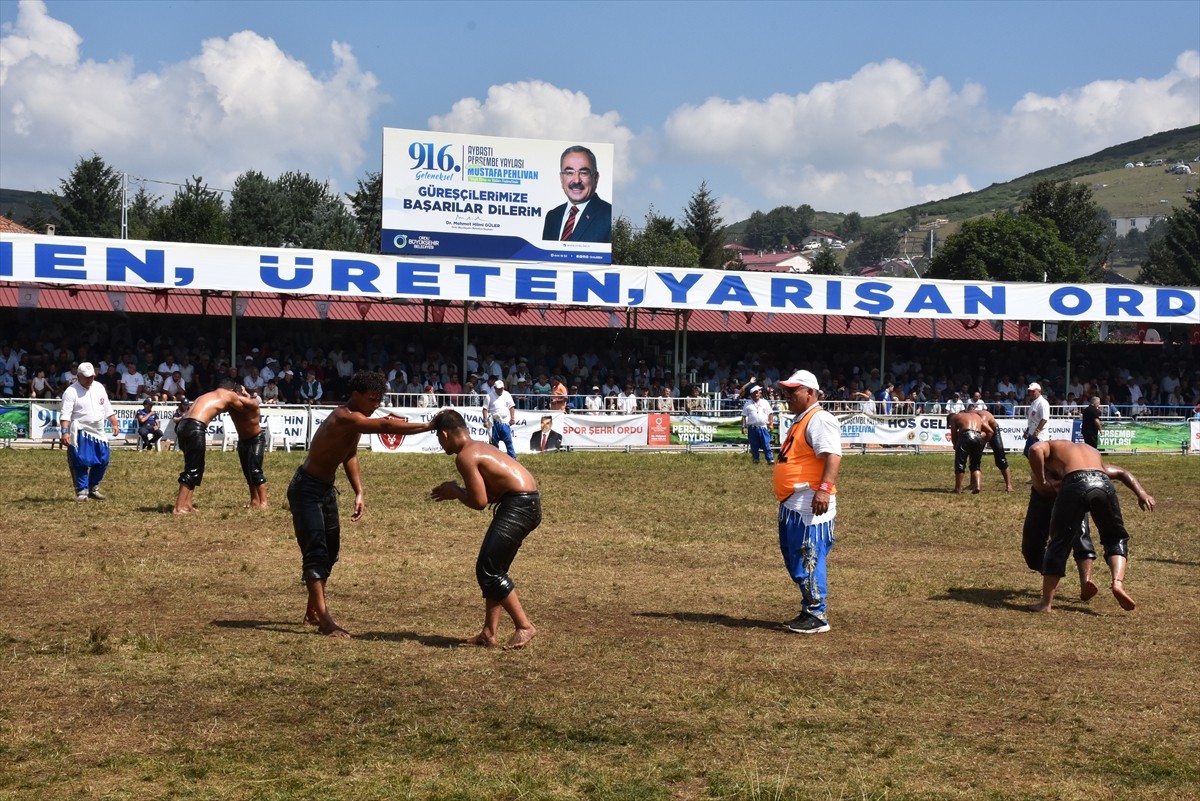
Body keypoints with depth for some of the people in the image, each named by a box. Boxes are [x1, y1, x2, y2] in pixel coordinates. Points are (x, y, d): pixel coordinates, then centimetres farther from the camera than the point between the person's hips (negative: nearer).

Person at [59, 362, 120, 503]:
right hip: (80, 434, -6)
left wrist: (114, 424, 13)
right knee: (80, 462, -6)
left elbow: (107, 408, 18)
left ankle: (93, 489, 23)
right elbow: (65, 414, -18)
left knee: (103, 461, 8)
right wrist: (65, 432, -28)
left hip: (98, 433, 6)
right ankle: (82, 491, 3)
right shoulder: (71, 391, -11)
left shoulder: (99, 387, 9)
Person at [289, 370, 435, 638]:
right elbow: (386, 426, -41)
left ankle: (313, 611, 28)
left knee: (330, 549, 15)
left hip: (326, 488, 10)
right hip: (306, 489, -10)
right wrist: (428, 426, -42)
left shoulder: (355, 420, 3)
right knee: (315, 552, -13)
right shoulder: (345, 418, -28)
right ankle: (324, 621, -17)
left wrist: (359, 492, 8)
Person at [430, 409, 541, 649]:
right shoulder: (477, 448, 19)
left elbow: (479, 501, -14)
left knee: (488, 570, -7)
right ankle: (489, 633, 16)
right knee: (492, 570, 15)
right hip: (527, 502, 10)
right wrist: (455, 491, 16)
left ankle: (524, 627, -4)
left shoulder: (465, 457, -11)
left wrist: (455, 491, 3)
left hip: (519, 507, -10)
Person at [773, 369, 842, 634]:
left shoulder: (819, 420, -13)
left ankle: (817, 616, -4)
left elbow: (833, 456, -25)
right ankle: (808, 611, 24)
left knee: (808, 561, -9)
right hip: (792, 505, 11)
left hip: (810, 506, -11)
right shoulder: (799, 421, 20)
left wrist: (824, 488, -37)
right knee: (794, 562, 16)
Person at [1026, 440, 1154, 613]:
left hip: (1075, 484, -4)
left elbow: (1035, 449, 5)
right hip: (1103, 483, 4)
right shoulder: (1091, 451, 43)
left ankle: (1046, 602, 9)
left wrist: (1042, 482, 11)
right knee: (1116, 538, 25)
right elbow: (1122, 473, 40)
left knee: (1059, 544, 7)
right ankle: (1118, 583, 2)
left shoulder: (1052, 446, 29)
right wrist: (1141, 493, 28)